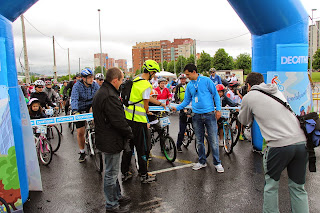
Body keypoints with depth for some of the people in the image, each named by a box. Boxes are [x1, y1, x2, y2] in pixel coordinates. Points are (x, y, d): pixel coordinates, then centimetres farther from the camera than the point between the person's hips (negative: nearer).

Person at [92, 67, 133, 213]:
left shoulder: (101, 92, 11)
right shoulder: (109, 96, -26)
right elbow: (119, 120, -26)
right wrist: (130, 134, -10)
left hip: (105, 139, 11)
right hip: (111, 141, -11)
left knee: (112, 171, 22)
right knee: (111, 173, 4)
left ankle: (117, 196, 39)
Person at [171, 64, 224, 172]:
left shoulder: (206, 80, -3)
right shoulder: (189, 85, 9)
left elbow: (215, 94, 0)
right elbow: (187, 100, 14)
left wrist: (218, 109, -6)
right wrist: (177, 108, 1)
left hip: (209, 114, -4)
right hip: (197, 116, 4)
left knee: (213, 140, -1)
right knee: (199, 141, 11)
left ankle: (217, 163, 13)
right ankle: (202, 161, 26)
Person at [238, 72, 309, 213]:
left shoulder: (249, 97, 4)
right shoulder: (277, 91, 19)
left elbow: (245, 121, 18)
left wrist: (241, 111, 35)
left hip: (279, 144, -5)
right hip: (301, 141, 5)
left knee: (271, 186, 14)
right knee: (298, 187, 17)